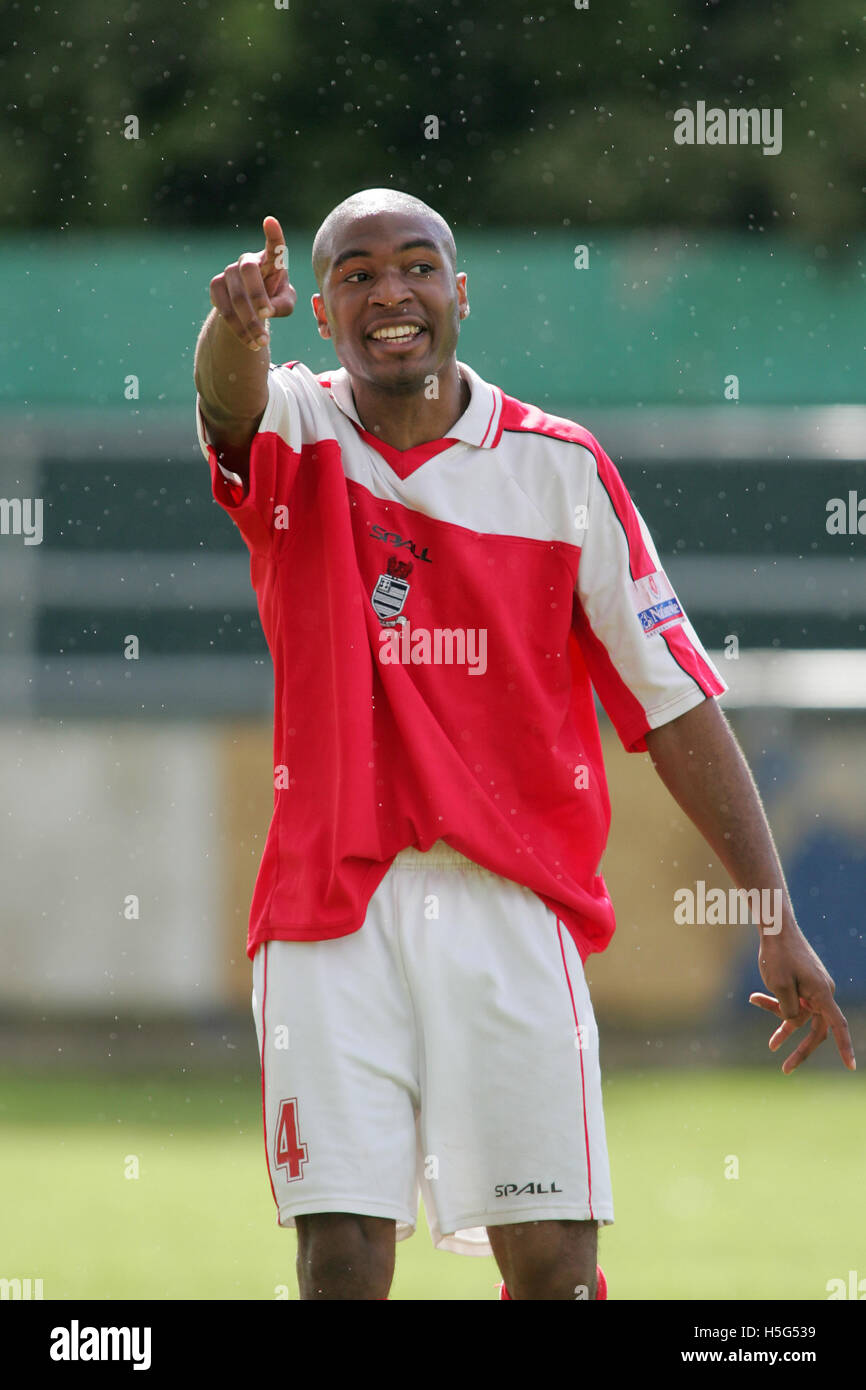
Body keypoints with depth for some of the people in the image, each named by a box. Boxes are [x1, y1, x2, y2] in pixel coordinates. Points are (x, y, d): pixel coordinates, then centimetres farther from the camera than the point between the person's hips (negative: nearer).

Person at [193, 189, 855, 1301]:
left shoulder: (560, 466, 6)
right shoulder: (295, 435, 6)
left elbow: (672, 700, 7)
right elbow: (231, 397, -21)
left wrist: (774, 917, 2)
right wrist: (236, 325, -46)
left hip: (516, 906, 0)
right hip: (328, 906, 0)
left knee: (553, 1260, -7)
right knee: (340, 1261, -7)